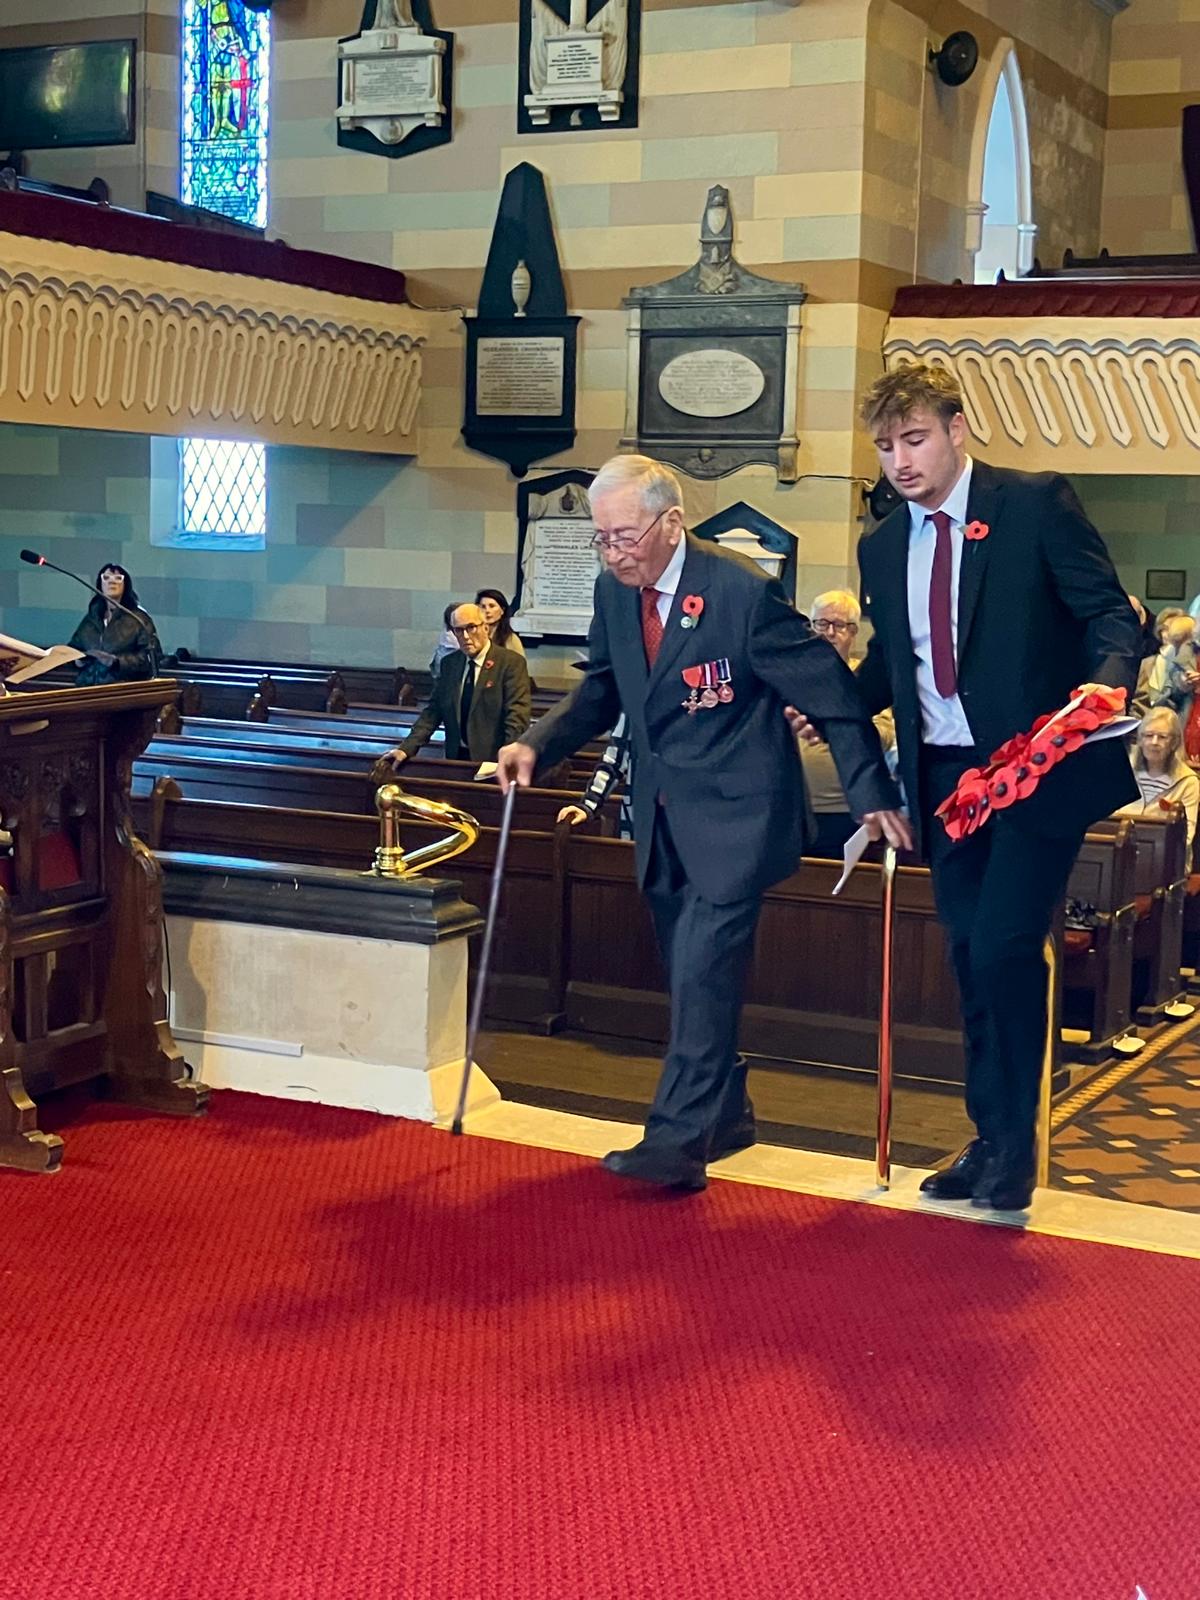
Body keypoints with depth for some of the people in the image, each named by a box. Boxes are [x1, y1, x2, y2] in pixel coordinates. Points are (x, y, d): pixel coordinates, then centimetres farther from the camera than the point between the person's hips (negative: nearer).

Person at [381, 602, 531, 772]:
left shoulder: (511, 663, -4)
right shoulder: (449, 664, 13)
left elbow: (517, 715, -11)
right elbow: (433, 711, 12)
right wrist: (406, 748, -1)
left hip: (492, 761, -4)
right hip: (457, 759, 4)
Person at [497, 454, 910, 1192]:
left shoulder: (742, 590, -19)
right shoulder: (615, 589, 0)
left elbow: (831, 692, -13)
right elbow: (601, 692, 12)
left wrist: (873, 795, -11)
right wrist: (535, 746, -6)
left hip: (733, 814, -7)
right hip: (664, 818, 7)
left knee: (704, 972, -13)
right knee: (695, 976, 15)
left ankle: (678, 1142, -11)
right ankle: (727, 1113, 30)